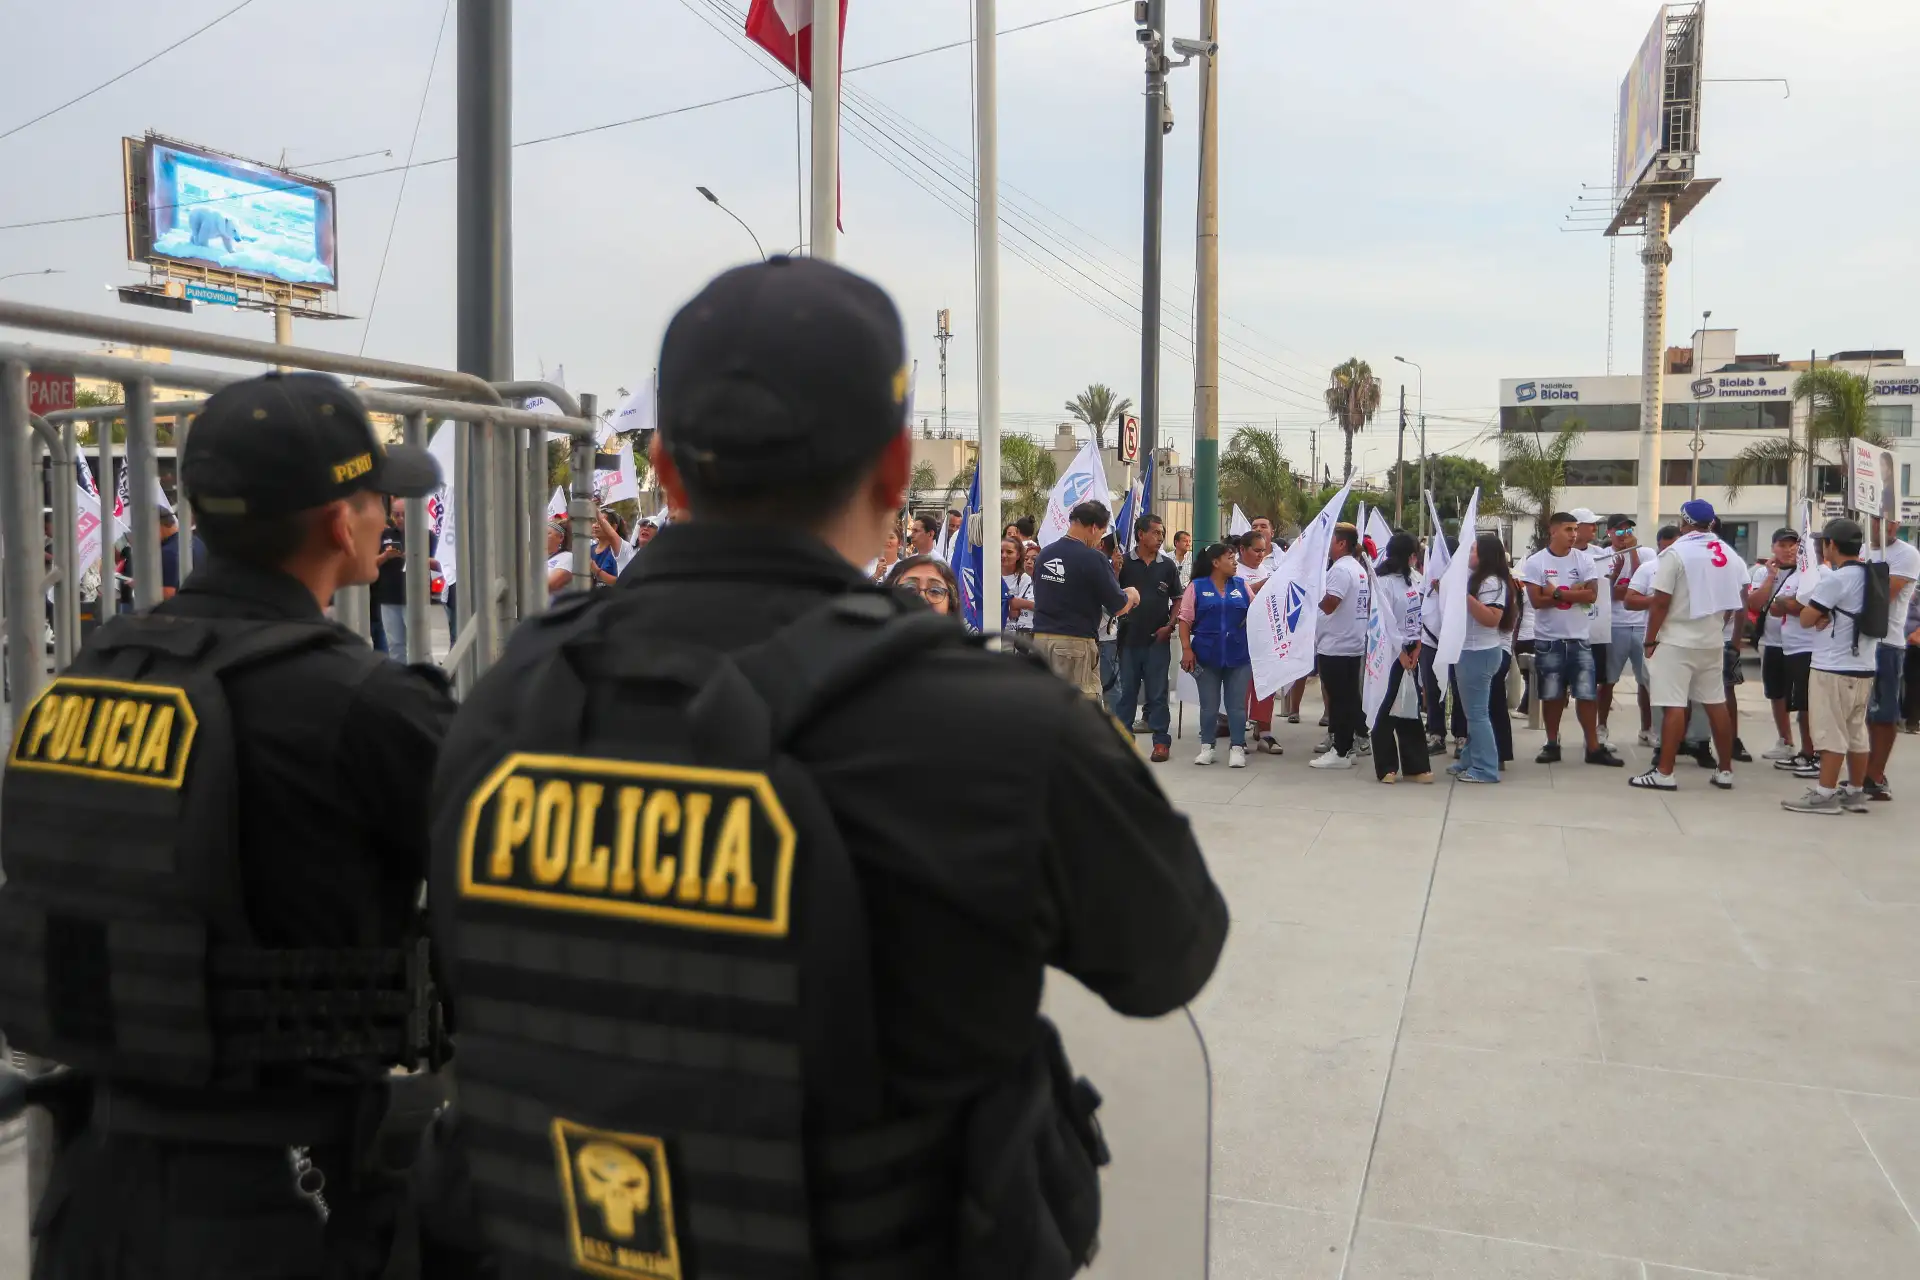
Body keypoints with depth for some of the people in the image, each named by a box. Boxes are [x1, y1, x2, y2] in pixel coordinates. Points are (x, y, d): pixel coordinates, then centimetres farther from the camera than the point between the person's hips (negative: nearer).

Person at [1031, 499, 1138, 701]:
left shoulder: (1044, 554, 8)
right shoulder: (1093, 558, -13)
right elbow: (1118, 607, -8)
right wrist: (1132, 595, 15)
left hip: (1040, 638, 7)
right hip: (1075, 642, -7)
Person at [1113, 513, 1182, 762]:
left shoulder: (1168, 565, 5)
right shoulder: (1123, 563, -2)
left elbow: (1178, 599, 10)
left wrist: (1169, 626, -3)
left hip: (1158, 639, 1)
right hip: (1129, 637, -1)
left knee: (1158, 693, 6)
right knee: (1125, 692, 8)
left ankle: (1161, 741, 12)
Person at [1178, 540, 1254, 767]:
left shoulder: (1241, 585, 7)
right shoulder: (1197, 586, -1)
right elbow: (1185, 620, -3)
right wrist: (1186, 649, -11)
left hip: (1239, 655, 2)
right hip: (1207, 655, -2)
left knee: (1236, 704, 3)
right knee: (1209, 705, 7)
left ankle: (1237, 747, 9)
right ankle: (1207, 746, 18)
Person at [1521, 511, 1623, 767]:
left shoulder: (1583, 559, 1)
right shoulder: (1535, 562, -5)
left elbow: (1591, 594, -10)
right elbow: (1537, 601, -13)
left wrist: (1557, 593, -14)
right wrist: (1573, 592, -11)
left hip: (1579, 639, 2)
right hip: (1548, 640, -2)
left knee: (1587, 694, 2)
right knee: (1552, 696, 7)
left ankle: (1593, 747, 9)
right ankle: (1552, 745, 18)